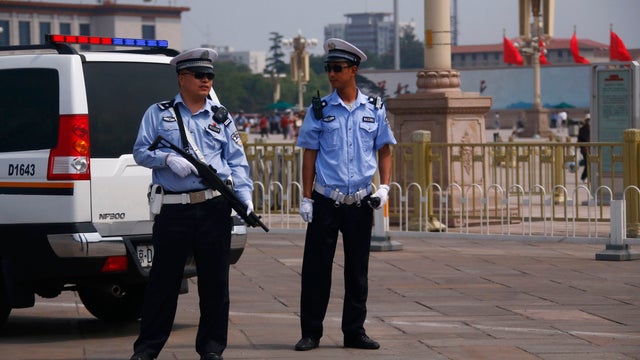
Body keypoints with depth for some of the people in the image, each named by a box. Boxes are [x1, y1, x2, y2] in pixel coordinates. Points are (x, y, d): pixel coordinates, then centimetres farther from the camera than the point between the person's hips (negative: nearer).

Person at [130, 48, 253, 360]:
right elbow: (140, 152, 4)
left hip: (215, 208, 2)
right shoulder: (158, 113, 9)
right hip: (173, 210, -2)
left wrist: (245, 195, -3)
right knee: (163, 281, 1)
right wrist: (168, 159, -14)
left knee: (215, 281, 4)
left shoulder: (220, 117, 14)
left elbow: (237, 162, 11)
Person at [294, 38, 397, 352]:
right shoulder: (320, 110, 1)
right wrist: (306, 198, -3)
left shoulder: (374, 109, 5)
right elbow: (309, 155, 3)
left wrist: (384, 187, -4)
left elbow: (385, 151, 11)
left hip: (360, 203, 2)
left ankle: (354, 332, 15)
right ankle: (311, 333, 7)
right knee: (316, 269, -1)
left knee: (358, 270, 7)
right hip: (326, 202, -1)